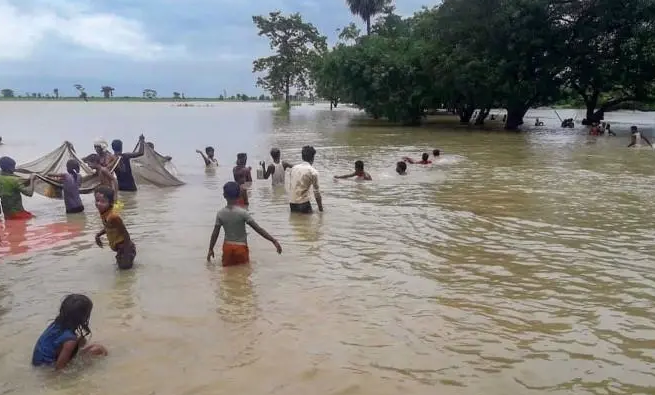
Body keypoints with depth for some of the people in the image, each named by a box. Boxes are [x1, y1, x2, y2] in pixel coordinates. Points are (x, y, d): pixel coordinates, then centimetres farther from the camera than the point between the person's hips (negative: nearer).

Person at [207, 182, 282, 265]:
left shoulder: (220, 213, -5)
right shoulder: (242, 213, -15)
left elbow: (215, 233, 0)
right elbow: (258, 229, -17)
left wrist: (210, 249, 13)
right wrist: (274, 241, -15)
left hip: (227, 247, 3)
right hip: (241, 247, -3)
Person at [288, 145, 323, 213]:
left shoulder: (294, 168, 9)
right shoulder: (313, 172, -8)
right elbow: (316, 191, -5)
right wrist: (321, 208, 4)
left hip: (291, 203, 6)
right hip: (303, 203, -6)